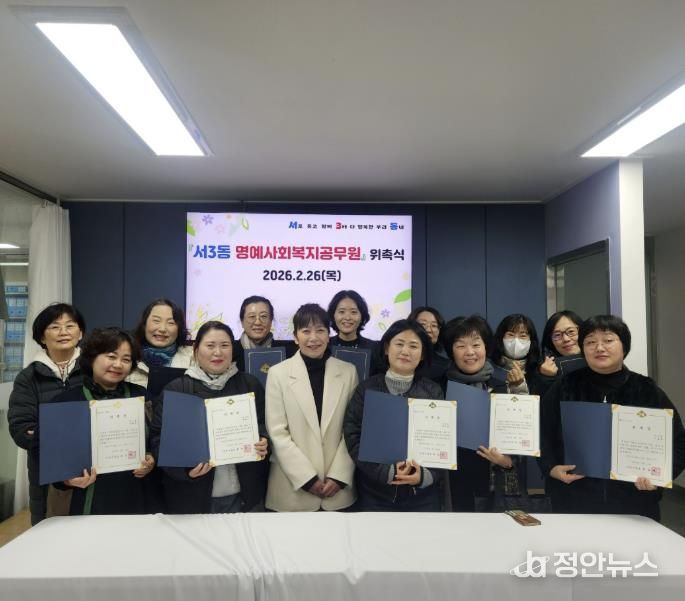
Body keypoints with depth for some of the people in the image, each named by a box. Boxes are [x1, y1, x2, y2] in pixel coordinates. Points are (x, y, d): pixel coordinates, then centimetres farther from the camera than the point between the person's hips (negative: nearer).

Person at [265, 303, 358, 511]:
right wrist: (307, 478, -10)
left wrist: (339, 476, -7)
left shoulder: (348, 372, 1)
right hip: (293, 487, -1)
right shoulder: (278, 373, -4)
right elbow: (277, 433, -6)